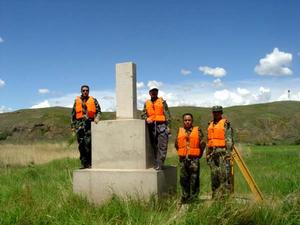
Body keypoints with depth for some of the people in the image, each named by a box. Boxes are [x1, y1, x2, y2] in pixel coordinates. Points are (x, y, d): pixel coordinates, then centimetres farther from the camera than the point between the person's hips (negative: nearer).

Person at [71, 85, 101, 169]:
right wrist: (73, 125, 11)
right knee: (81, 145, 1)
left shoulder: (93, 100, 10)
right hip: (80, 124, 2)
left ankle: (90, 163, -4)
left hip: (89, 123, -2)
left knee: (88, 143, -11)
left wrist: (97, 118, -13)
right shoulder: (77, 101, 15)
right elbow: (73, 114, 15)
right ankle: (83, 163, 8)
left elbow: (98, 111, 7)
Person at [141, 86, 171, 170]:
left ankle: (159, 165, -11)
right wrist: (146, 118, -7)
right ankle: (156, 164, 12)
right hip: (151, 126, 3)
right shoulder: (146, 103, 17)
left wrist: (168, 126, -7)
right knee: (154, 147, 6)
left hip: (161, 125, -3)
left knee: (162, 146, -10)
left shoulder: (162, 102, 8)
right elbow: (143, 114, 16)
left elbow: (167, 114, 3)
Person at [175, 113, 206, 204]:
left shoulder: (197, 130, 1)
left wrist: (198, 154, 5)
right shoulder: (179, 131, 9)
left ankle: (193, 198, 9)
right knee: (184, 179, 8)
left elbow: (202, 144, 2)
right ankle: (184, 198, 19)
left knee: (194, 179, -1)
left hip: (194, 159, -3)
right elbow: (176, 144, 17)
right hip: (183, 159, 3)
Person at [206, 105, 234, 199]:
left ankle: (226, 194, -7)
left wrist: (228, 153, -16)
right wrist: (207, 153, 17)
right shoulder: (210, 125, 19)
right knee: (214, 175, 8)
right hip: (212, 152, 7)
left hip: (222, 151, -6)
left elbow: (229, 139, -8)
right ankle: (215, 195, 14)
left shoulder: (225, 123, -1)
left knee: (224, 174, -9)